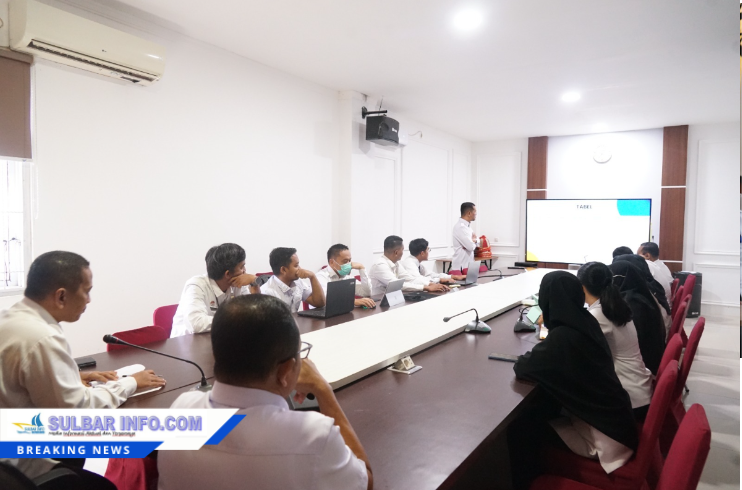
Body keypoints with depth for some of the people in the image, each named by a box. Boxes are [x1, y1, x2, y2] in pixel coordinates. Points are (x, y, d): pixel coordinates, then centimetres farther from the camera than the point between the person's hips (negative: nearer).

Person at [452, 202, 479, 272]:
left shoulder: (468, 226, 13)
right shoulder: (460, 227, -19)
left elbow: (478, 240, 14)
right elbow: (471, 246, -24)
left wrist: (474, 240, -9)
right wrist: (473, 241, -1)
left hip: (469, 264, 9)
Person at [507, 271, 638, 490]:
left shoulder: (562, 336, -29)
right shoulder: (586, 321, -4)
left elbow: (522, 368, -19)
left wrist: (531, 355, -2)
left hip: (603, 435, -8)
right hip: (614, 420, 8)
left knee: (518, 430, -3)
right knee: (533, 413, 14)